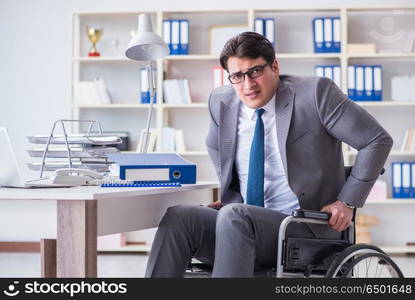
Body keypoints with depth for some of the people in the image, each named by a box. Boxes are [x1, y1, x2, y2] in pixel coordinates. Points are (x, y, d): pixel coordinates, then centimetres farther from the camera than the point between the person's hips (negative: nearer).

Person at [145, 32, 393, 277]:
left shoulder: (315, 93, -6)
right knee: (177, 216, -21)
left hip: (303, 229, -5)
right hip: (239, 223, 5)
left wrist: (348, 202, -6)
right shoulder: (222, 102, 8)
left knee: (234, 216, -33)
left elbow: (378, 141, -3)